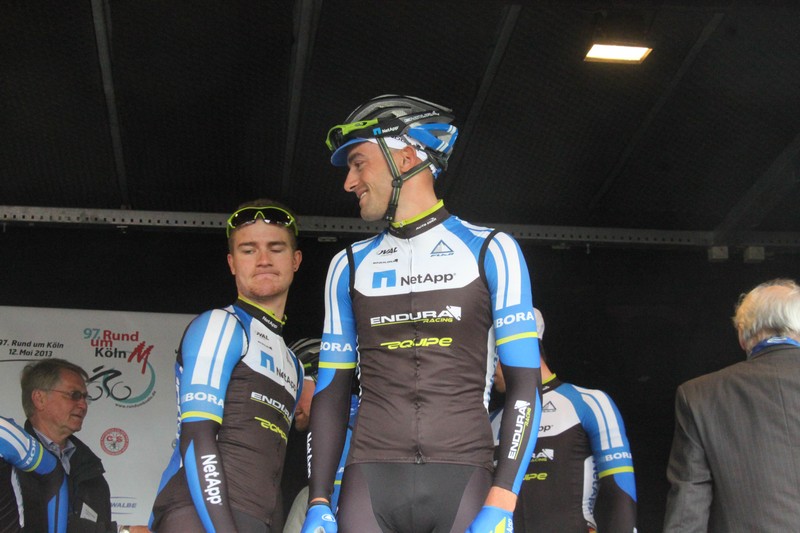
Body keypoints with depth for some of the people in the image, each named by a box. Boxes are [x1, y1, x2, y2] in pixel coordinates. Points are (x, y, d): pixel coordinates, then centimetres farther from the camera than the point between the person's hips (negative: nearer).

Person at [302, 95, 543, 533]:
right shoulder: (350, 265, 15)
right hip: (370, 479, 2)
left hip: (462, 480, -2)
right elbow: (331, 390, 14)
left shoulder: (490, 251, 5)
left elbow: (524, 385, 0)